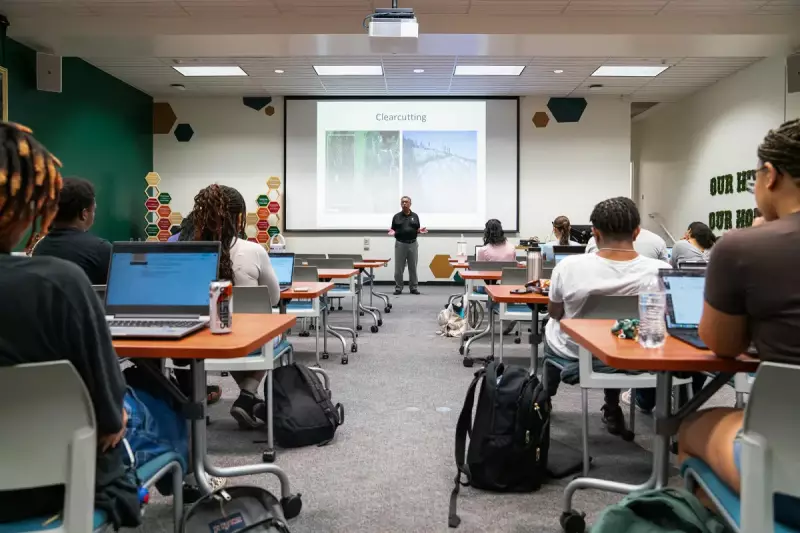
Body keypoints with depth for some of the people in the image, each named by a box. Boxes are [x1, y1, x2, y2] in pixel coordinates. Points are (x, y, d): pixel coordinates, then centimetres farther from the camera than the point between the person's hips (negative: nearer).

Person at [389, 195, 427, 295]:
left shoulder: (415, 216, 6)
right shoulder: (396, 216, 3)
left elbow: (417, 230, 9)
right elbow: (393, 230, 6)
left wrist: (420, 231, -12)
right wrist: (393, 232, -16)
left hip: (413, 244, 1)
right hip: (400, 244, -1)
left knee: (413, 268, 4)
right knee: (399, 268, 0)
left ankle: (413, 288, 11)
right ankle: (398, 288, 8)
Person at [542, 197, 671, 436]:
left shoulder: (569, 266, -24)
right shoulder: (661, 271, -24)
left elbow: (555, 313, -6)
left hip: (574, 358, 0)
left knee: (552, 326, 32)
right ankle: (612, 412, 41)